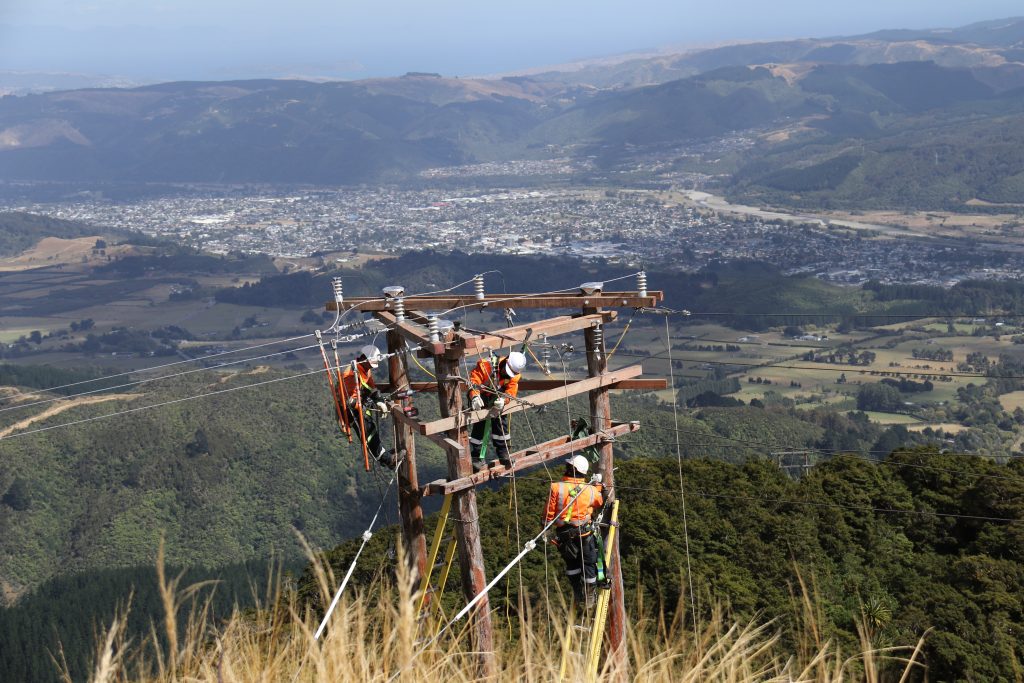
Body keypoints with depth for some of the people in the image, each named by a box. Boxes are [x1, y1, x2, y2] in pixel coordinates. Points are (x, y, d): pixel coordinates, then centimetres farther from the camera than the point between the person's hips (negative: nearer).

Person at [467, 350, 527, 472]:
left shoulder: (515, 374, -18)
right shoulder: (486, 365, -34)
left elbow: (511, 390, -26)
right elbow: (474, 379, -38)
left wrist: (503, 400, -48)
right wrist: (475, 397, -55)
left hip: (496, 398, 4)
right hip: (480, 397, -4)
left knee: (501, 423, 4)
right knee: (479, 426, -8)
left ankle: (503, 453, 21)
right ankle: (476, 457, 3)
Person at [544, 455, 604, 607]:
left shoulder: (556, 487, -15)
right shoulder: (590, 490, -9)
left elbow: (549, 513, -11)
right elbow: (599, 502, 15)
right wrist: (598, 485, 27)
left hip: (564, 534, 1)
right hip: (585, 533, 0)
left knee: (572, 564, 20)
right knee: (589, 564, 16)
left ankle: (579, 595, 26)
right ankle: (589, 597, 23)